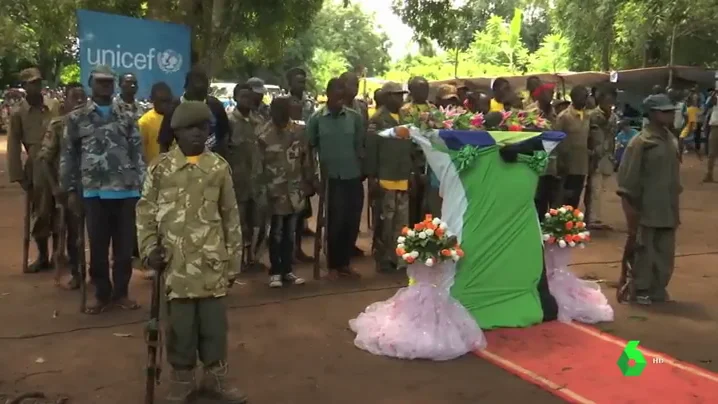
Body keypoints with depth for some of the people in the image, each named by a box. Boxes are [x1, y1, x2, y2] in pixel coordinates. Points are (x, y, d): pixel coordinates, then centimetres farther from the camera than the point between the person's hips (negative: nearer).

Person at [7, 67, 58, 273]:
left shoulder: (53, 106, 7)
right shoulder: (18, 112, 1)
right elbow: (13, 146, 1)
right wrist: (19, 176, -4)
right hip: (37, 167, -2)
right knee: (40, 214, 4)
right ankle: (42, 257, 19)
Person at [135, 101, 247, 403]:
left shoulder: (219, 167, 3)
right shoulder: (161, 167, 1)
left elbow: (231, 216, 6)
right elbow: (146, 210, 6)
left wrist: (233, 259, 6)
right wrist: (150, 248, -5)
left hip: (212, 261, 1)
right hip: (176, 262, -1)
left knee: (214, 322, 7)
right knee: (180, 324, 6)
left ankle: (215, 378, 24)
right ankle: (181, 380, 24)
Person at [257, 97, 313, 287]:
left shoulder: (299, 130, 2)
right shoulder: (264, 134, -8)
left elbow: (306, 159, 6)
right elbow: (258, 164, -7)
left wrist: (309, 184, 6)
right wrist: (263, 189, -9)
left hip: (295, 190, 3)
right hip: (275, 191, -3)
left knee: (290, 233, 12)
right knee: (276, 232, 5)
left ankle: (287, 270, 22)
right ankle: (275, 271, 16)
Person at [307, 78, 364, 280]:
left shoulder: (355, 117, 2)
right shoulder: (316, 119, -2)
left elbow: (360, 145, 8)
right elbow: (309, 146, 3)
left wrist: (362, 169, 7)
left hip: (353, 177, 2)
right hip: (331, 178, -2)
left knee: (352, 222, 6)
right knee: (336, 223, 2)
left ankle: (345, 263, 22)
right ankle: (333, 265, 18)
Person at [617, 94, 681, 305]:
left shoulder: (671, 140, 9)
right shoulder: (641, 142, -12)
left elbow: (674, 174, 16)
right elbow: (628, 176, -12)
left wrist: (675, 207, 16)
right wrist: (630, 207, -13)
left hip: (667, 208, 7)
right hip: (647, 209, -7)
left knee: (665, 252, 12)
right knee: (644, 251, 2)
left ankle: (658, 290, 25)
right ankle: (641, 290, 16)